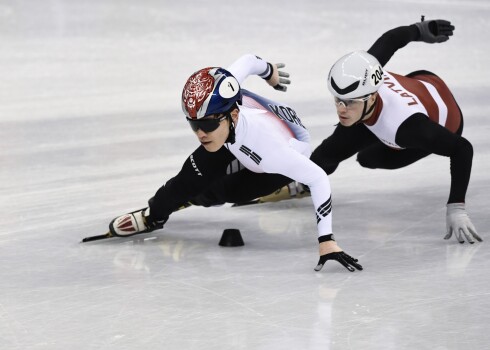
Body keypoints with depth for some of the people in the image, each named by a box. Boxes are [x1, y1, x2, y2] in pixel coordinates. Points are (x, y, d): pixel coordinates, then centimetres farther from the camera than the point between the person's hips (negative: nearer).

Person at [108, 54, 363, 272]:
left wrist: (326, 240, -49)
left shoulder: (267, 146, -51)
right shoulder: (215, 101, -38)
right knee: (195, 176, -6)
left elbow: (318, 178, -43)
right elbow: (247, 62, -17)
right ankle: (154, 214, 22)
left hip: (289, 152, -4)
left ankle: (197, 198, 24)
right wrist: (269, 72, 8)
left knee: (228, 192, -9)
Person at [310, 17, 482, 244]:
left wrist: (456, 208, -51)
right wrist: (421, 30, 7)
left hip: (442, 126, -4)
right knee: (334, 151, 1)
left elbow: (462, 149, -45)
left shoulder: (406, 124, -52)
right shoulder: (360, 75, -36)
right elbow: (392, 39, -17)